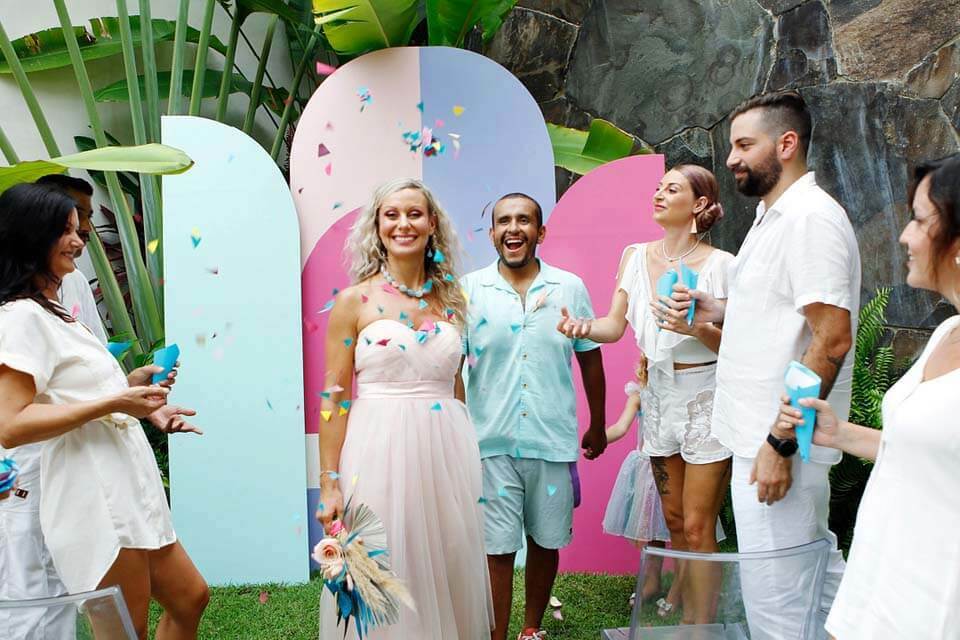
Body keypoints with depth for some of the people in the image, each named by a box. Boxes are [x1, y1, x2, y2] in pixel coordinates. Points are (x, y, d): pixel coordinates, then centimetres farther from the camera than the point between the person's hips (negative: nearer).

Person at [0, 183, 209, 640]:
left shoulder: (52, 311, 18)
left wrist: (129, 386, 13)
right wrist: (111, 403, -23)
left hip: (125, 491, 10)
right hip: (95, 501, -10)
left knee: (190, 598, 17)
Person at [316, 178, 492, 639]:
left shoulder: (452, 299, 8)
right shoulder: (354, 301, -2)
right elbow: (335, 398, -3)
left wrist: (469, 459, 10)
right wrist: (329, 482, -7)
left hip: (446, 452, 3)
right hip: (379, 451, -3)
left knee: (447, 576, 13)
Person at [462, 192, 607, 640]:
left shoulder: (570, 287, 1)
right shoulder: (469, 290, -2)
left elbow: (590, 359, 9)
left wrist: (598, 425, 14)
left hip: (554, 440, 2)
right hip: (491, 441, -2)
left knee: (545, 541, 16)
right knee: (496, 549, 4)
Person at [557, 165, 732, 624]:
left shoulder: (720, 264, -10)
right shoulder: (636, 256, 5)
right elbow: (614, 326, -2)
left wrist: (696, 328, -29)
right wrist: (582, 326, -22)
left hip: (706, 399, -5)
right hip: (659, 396, 5)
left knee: (697, 526, 0)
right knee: (673, 519, 15)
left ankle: (702, 629, 17)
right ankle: (686, 619, 32)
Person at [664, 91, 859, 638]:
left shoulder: (812, 217, -16)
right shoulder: (773, 215, 15)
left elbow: (832, 338, -22)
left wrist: (780, 443, -23)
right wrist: (718, 309, 7)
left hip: (778, 445, -10)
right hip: (765, 431, 10)